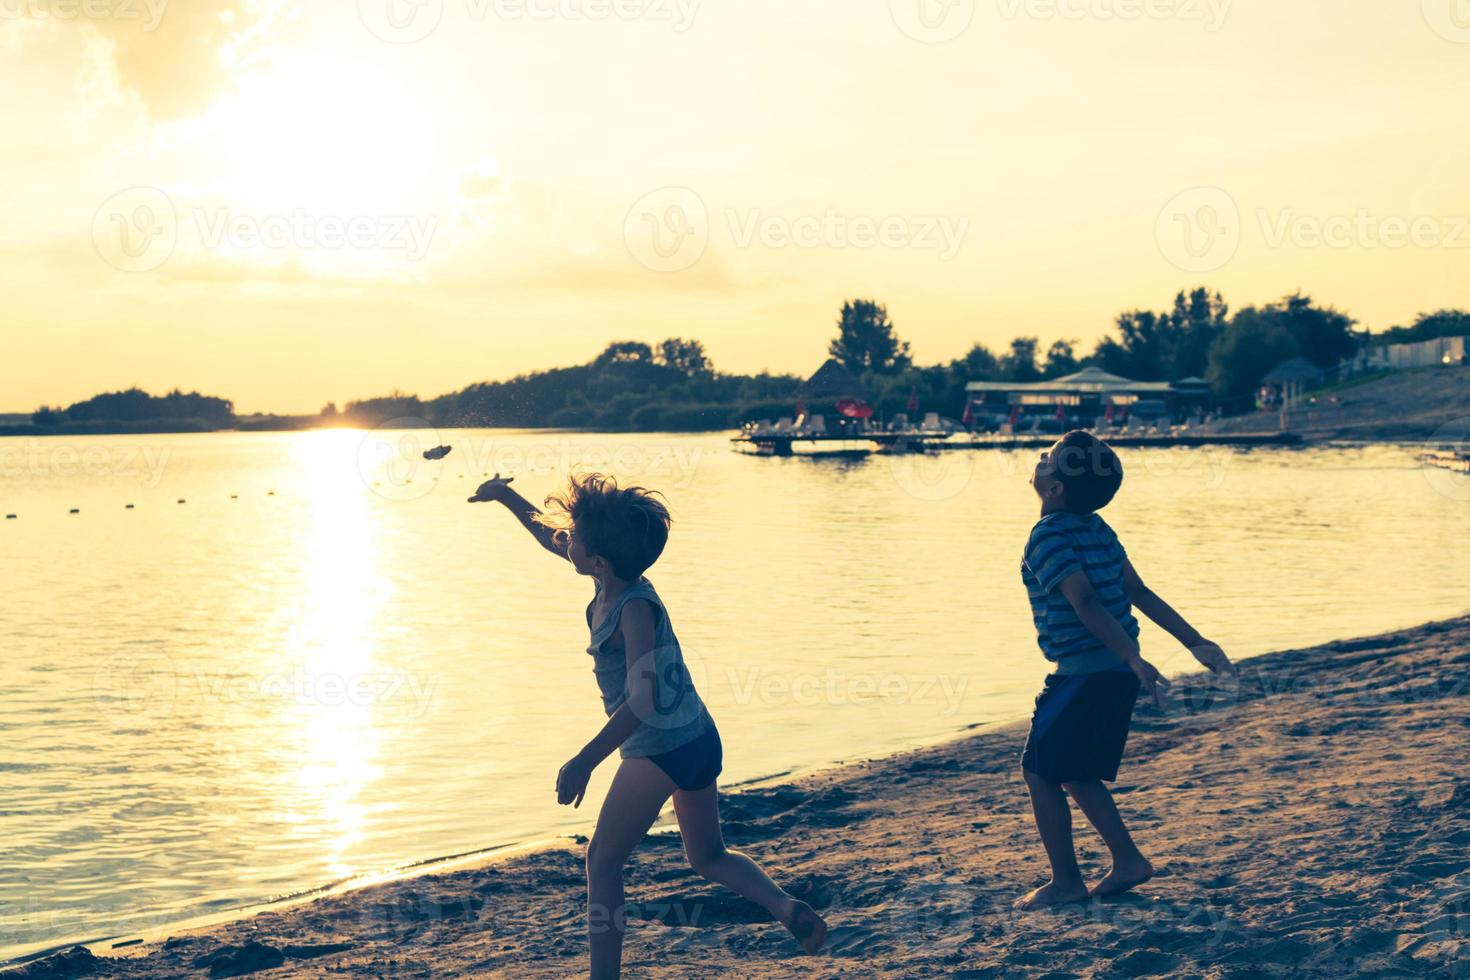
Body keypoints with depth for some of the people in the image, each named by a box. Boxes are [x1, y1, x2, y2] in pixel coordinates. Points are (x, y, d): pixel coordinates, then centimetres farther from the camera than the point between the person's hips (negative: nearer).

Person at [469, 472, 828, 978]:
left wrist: (585, 760, -32)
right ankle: (786, 906, 0)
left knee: (602, 861, 1)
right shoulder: (610, 583, 3)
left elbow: (644, 698, -30)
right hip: (700, 741, 10)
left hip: (659, 748, -10)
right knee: (709, 857, 20)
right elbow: (551, 538, 21)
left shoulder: (635, 609, -21)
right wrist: (506, 496, 25)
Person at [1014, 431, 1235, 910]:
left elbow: (1086, 604, -23)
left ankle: (1065, 883, 7)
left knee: (1040, 771, 2)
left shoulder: (1049, 535, -14)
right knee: (1074, 773, 19)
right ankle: (1128, 861, 19)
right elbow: (1140, 593, 11)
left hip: (1084, 672, -8)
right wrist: (1196, 643, 13)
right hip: (1116, 672, 8)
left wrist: (1135, 661, -29)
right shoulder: (1096, 528, 10)